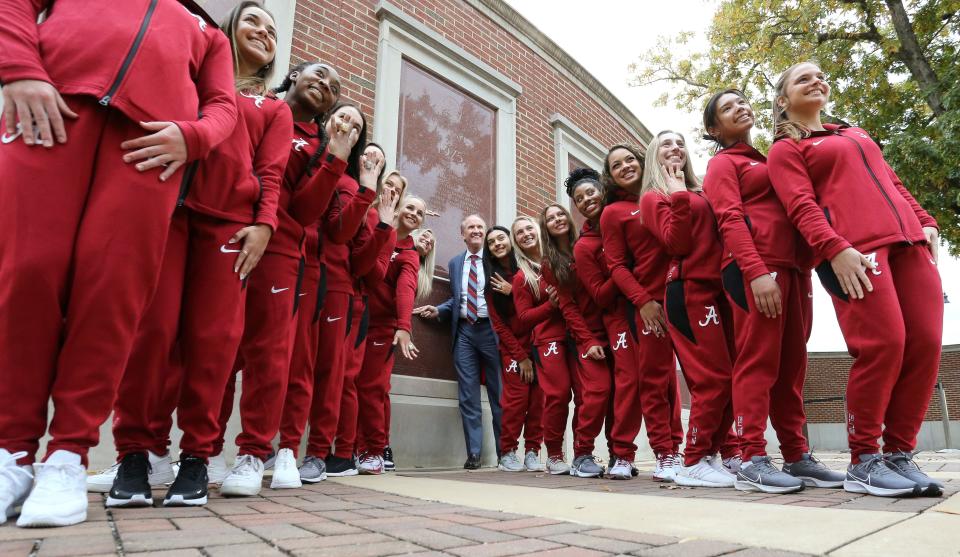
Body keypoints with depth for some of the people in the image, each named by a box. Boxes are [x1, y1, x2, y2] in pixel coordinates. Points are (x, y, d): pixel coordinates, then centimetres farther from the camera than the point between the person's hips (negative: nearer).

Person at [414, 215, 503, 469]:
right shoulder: (455, 263, 16)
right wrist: (438, 310, 2)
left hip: (491, 329, -3)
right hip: (464, 331, 3)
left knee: (499, 394, 5)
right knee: (468, 396, 2)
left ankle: (505, 451, 15)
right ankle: (473, 453, 9)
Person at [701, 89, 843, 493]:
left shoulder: (765, 161, 29)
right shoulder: (723, 164, 5)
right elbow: (730, 220, -10)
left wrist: (802, 271, 12)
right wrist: (756, 271, -23)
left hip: (788, 267, 8)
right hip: (753, 269, -8)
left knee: (791, 364, 6)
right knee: (758, 360, -12)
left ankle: (797, 457, 12)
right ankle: (752, 462, -10)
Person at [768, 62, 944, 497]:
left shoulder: (856, 134, 32)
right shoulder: (786, 149, 10)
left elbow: (893, 183, 28)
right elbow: (801, 206, -6)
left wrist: (925, 221, 13)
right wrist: (835, 249, -20)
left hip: (908, 241, 7)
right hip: (853, 249, -7)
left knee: (924, 344, -4)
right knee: (882, 344, -17)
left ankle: (900, 454, 7)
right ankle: (863, 462, -5)